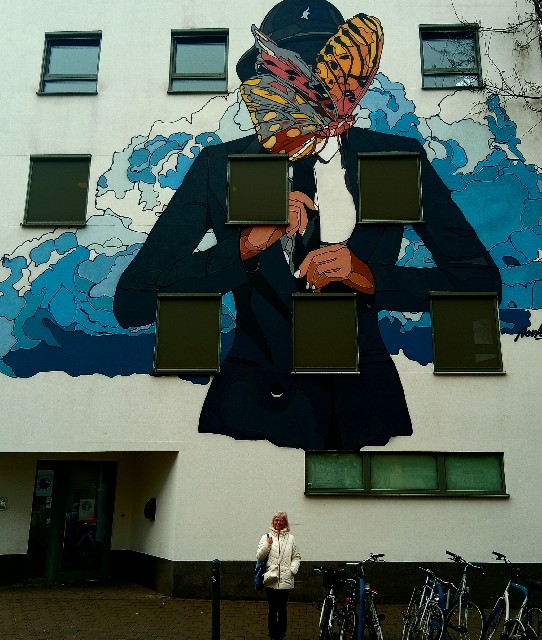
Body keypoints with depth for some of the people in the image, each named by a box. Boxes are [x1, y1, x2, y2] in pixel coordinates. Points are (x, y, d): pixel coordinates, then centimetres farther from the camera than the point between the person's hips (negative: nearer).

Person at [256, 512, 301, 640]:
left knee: (282, 609, 6)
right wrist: (267, 545, -13)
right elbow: (259, 557, 1)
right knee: (272, 608, 6)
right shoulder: (266, 537, 5)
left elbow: (296, 557, 11)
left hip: (285, 580, 0)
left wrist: (293, 569, -5)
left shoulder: (290, 538, 8)